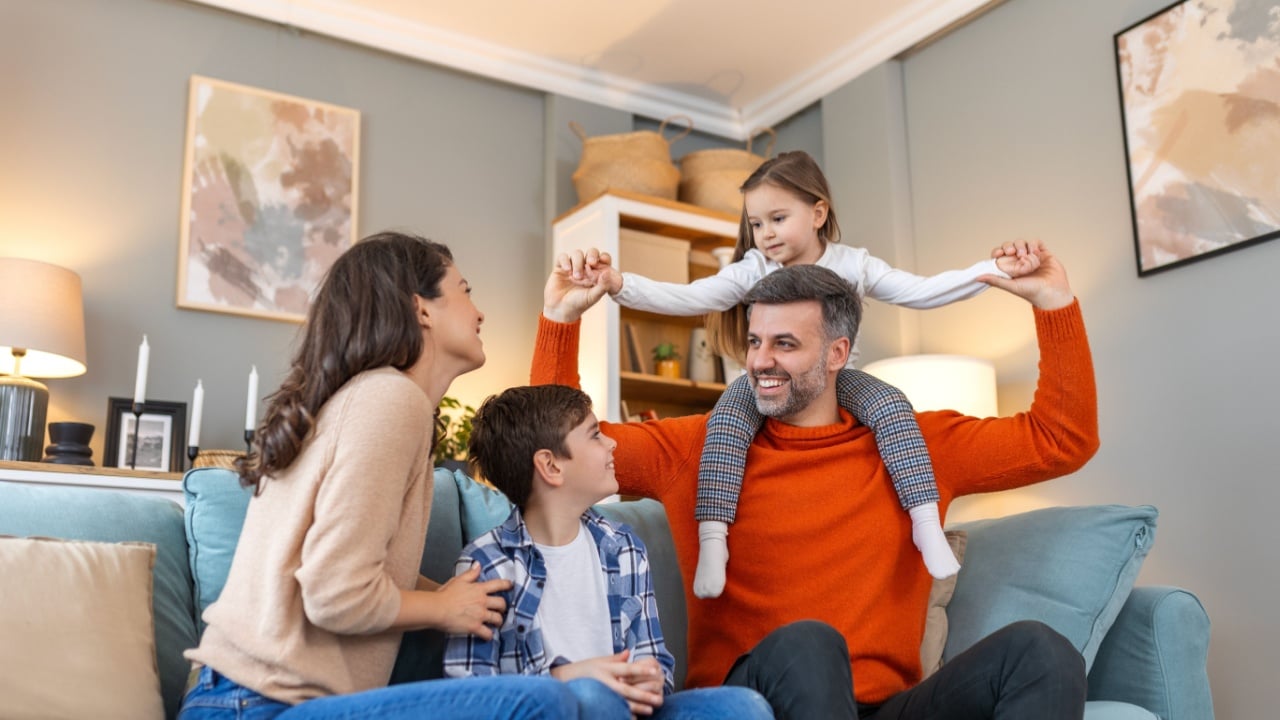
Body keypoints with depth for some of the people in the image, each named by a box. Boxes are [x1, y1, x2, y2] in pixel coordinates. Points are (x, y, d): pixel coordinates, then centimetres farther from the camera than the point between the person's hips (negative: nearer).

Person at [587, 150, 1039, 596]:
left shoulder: (853, 265, -5)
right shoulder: (751, 271, -7)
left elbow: (921, 292, -9)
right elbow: (686, 298, -16)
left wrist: (992, 270, -22)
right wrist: (621, 286, -31)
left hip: (836, 380, 1)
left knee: (891, 404, -25)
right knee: (726, 418, -29)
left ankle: (926, 522, -19)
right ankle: (712, 536, -31)